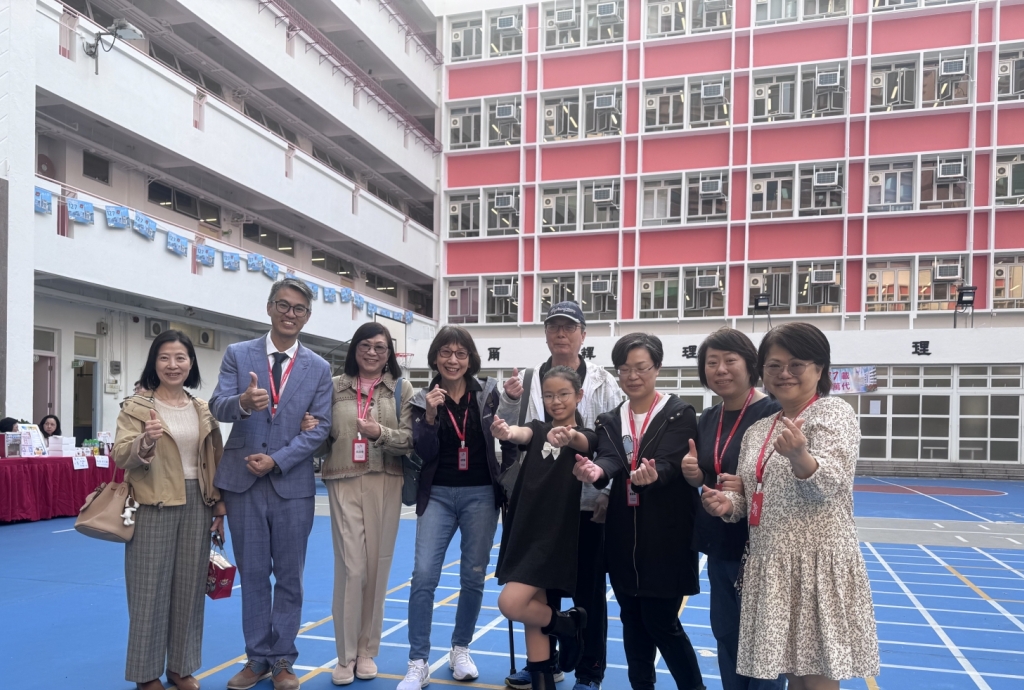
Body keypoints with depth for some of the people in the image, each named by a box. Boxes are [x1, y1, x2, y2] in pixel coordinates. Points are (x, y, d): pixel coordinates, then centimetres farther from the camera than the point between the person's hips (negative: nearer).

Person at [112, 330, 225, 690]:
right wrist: (145, 441, -34)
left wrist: (219, 507, 10)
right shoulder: (136, 407, -2)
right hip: (154, 507, -4)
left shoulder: (203, 410, 10)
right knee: (151, 588, 2)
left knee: (190, 588, 10)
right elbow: (120, 456, -14)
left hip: (196, 506, 4)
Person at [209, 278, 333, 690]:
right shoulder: (237, 354, 2)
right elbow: (218, 407, -9)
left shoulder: (318, 368, 3)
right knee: (252, 575, 10)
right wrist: (243, 402, -32)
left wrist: (277, 460, -14)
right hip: (243, 480, 0)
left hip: (292, 483, 0)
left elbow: (319, 428, -2)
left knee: (289, 577, 8)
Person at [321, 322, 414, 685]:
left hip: (385, 484, 1)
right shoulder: (335, 386, 8)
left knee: (377, 566, 7)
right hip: (344, 483, 0)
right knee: (351, 567, -4)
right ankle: (346, 656, 9)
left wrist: (381, 433, -18)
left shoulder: (402, 389, 6)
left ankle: (367, 651, 21)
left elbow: (411, 438, -2)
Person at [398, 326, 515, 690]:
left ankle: (460, 650, 28)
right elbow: (424, 454, -8)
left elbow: (508, 441, 3)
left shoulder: (488, 392, -2)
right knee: (423, 575, -9)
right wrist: (430, 415, -19)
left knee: (473, 577, 9)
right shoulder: (423, 398, 0)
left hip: (480, 495, 0)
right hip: (438, 495, 0)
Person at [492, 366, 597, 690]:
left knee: (511, 604, -13)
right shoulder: (538, 429, 8)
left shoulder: (585, 436, -3)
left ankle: (569, 624, 12)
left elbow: (582, 443, -28)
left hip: (557, 533, -5)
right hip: (525, 529, 5)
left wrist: (568, 436, -53)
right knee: (533, 612, 8)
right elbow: (522, 434, -16)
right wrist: (506, 432, -41)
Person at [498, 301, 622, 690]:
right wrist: (509, 401, -13)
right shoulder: (528, 380, 5)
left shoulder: (603, 383, -3)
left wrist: (611, 494, -12)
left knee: (588, 590, 8)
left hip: (588, 502, -3)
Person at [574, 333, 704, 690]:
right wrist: (597, 471, -34)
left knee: (661, 622, -1)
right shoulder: (609, 420, 8)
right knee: (633, 621, 12)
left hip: (666, 536, -5)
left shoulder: (680, 414, -5)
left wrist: (652, 475, -42)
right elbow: (610, 459, -10)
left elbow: (671, 463, -19)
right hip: (623, 536, 5)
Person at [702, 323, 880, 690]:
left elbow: (831, 483, -20)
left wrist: (800, 456, -41)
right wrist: (729, 503, -3)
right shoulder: (757, 430, 13)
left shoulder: (834, 412, -5)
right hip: (770, 566, 6)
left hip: (817, 564, -6)